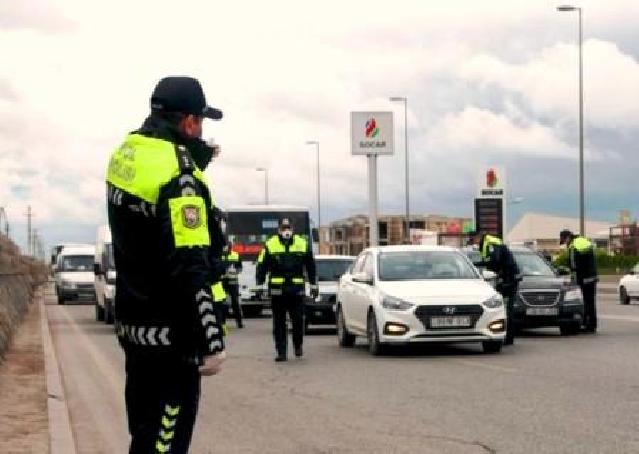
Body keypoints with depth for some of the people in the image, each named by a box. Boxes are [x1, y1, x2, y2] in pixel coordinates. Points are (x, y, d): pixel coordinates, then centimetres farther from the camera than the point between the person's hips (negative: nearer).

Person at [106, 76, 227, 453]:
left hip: (134, 323, 9)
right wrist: (211, 342, -21)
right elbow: (190, 270, -25)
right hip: (169, 335, -9)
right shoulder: (178, 174, -20)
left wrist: (193, 153, 6)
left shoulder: (127, 153, 6)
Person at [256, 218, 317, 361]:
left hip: (297, 290, 1)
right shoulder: (270, 245, 1)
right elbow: (262, 266, 4)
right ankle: (281, 352, 7)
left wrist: (313, 284, 16)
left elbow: (310, 265, 16)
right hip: (277, 290, -1)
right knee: (279, 322, 2)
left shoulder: (303, 244, 7)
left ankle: (298, 346, 24)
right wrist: (260, 284, -2)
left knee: (298, 320, 1)